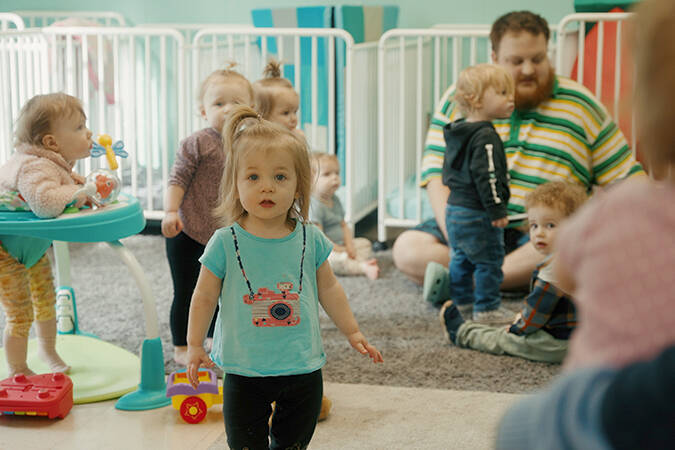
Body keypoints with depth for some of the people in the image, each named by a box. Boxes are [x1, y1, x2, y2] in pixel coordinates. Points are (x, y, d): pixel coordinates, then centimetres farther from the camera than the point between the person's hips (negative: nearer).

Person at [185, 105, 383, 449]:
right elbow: (205, 297, 1)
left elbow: (328, 289, 11)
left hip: (303, 369, 2)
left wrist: (352, 332, 14)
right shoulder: (225, 243, -9)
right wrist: (195, 346, 2)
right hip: (245, 372, -2)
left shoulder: (310, 239, -2)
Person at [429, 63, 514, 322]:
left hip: (454, 207, 10)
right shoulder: (485, 137, -20)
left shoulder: (457, 133, 11)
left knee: (461, 258, 19)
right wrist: (497, 210, -21)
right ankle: (486, 308, 5)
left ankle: (461, 301, 30)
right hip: (477, 214, -10)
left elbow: (448, 171, 19)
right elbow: (486, 176, -25)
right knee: (489, 261, 0)